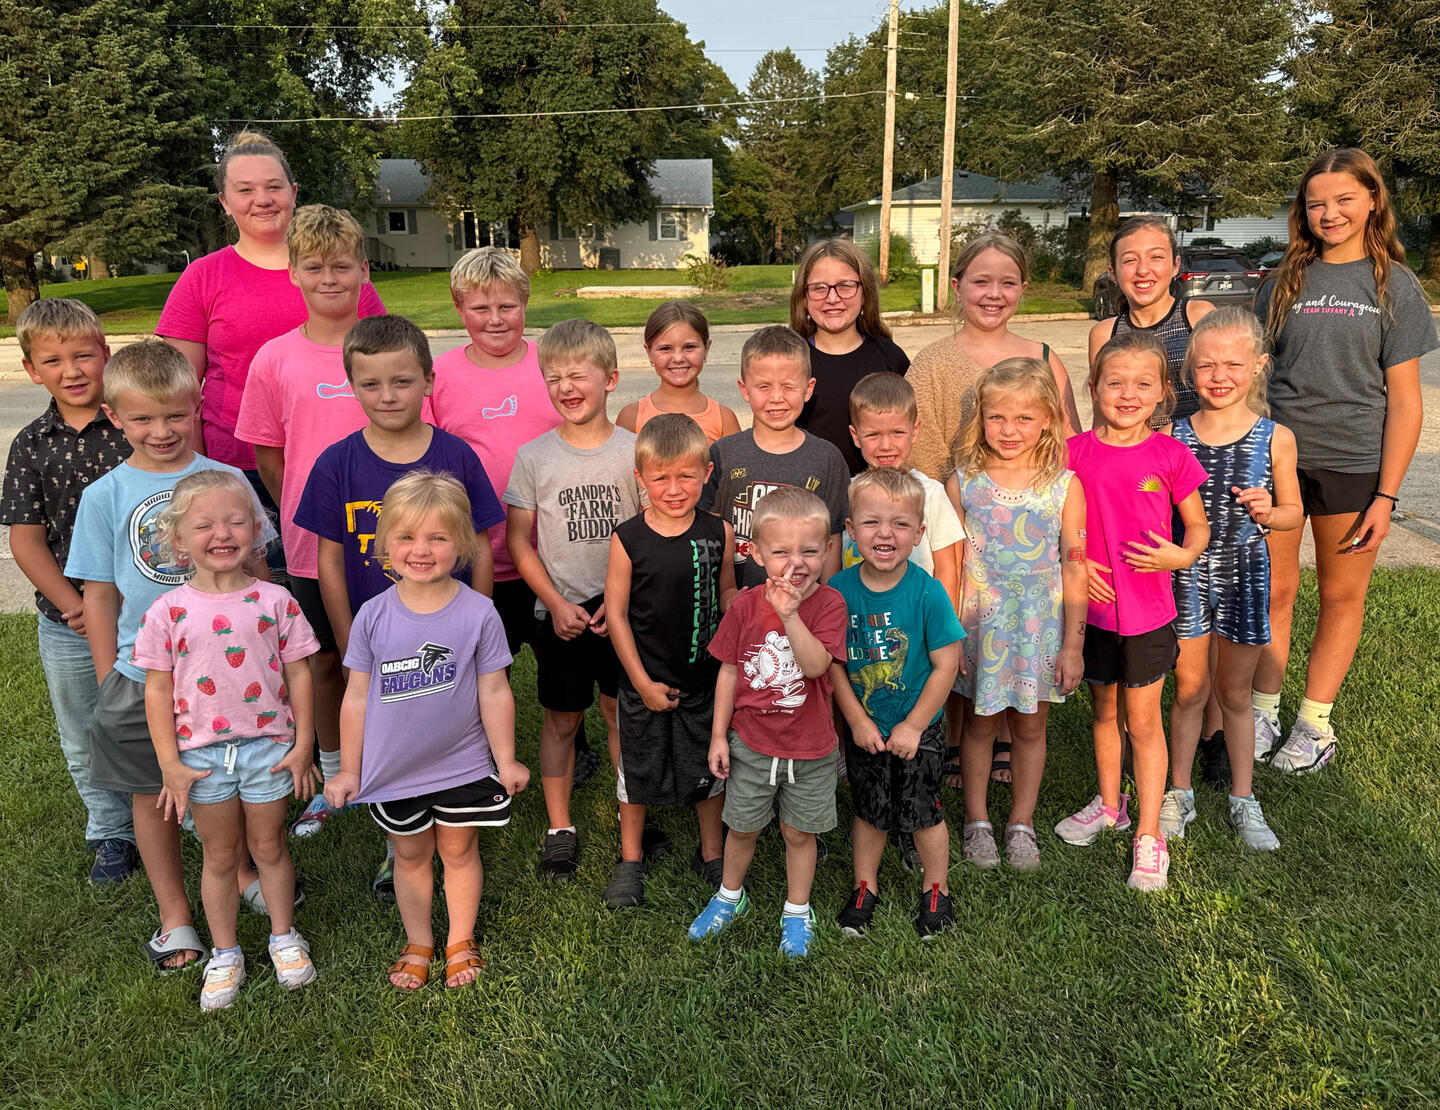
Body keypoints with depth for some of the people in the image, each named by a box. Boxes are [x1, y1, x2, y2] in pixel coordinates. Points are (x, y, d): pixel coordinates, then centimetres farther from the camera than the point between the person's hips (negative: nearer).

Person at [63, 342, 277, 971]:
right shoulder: (104, 496, -3)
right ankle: (173, 915, 30)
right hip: (144, 675, 0)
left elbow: (255, 569, 5)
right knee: (152, 793, 12)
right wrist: (109, 678, 1)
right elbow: (100, 595, 1)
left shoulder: (225, 480, -3)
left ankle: (241, 870, 42)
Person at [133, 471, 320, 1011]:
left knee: (269, 846, 15)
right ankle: (225, 953, 32)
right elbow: (157, 690, -3)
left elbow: (298, 673, -2)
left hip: (269, 745, 0)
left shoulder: (274, 601, -7)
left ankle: (284, 936, 35)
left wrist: (303, 745, -3)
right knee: (220, 854, 14)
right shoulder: (168, 612, -7)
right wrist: (169, 763, -6)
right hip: (201, 752, 0)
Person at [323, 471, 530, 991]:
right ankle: (418, 942, 40)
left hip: (463, 766, -1)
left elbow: (494, 692, -6)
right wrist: (349, 770, 3)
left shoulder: (478, 612, -13)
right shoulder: (373, 615, -9)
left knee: (459, 851, 16)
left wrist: (505, 760, 0)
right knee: (410, 854, 18)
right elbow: (357, 697, -2)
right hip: (394, 768, 1)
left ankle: (461, 940, 37)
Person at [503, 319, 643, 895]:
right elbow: (519, 541, 0)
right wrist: (557, 604, -9)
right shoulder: (533, 456, -4)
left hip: (625, 610, 0)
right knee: (561, 719, 11)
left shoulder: (634, 450, -6)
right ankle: (560, 829, 26)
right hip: (561, 612, 1)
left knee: (623, 715, 9)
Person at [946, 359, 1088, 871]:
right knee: (980, 723, 13)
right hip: (979, 623, 0)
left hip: (1041, 627, 0)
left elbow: (1075, 568, -4)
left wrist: (1073, 643, -4)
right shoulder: (963, 482, -6)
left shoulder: (1064, 486, -7)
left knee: (1030, 725, 13)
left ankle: (1021, 822, 33)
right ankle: (976, 820, 32)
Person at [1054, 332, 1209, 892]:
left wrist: (1181, 555, -17)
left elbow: (1199, 527, 2)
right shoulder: (1076, 452, -5)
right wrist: (1074, 563, -10)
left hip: (1149, 608, -2)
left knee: (1143, 721, 5)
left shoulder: (1170, 455, -7)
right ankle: (1109, 803, 39)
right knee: (1104, 710, 18)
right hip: (1093, 602, 2)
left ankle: (1149, 835, 18)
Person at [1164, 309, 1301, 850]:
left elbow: (1294, 514, 4)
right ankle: (1178, 794, 27)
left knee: (1234, 693, 13)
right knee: (1189, 688, 10)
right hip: (1186, 575, 0)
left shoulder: (1275, 438, -5)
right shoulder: (1172, 436, -5)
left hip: (1244, 574, 0)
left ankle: (1243, 800, 29)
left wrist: (1267, 511, -16)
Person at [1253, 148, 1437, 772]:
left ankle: (1315, 723, 20)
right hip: (1277, 456, 2)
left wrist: (1386, 494, -9)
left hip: (1353, 463, -1)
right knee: (1273, 590, 6)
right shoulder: (1284, 282, 7)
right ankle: (1263, 714, 19)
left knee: (1342, 597, 8)